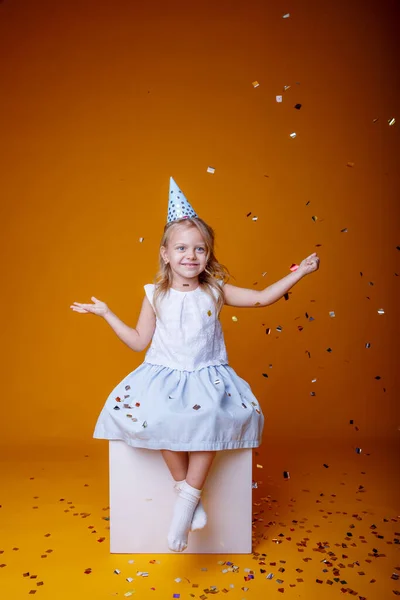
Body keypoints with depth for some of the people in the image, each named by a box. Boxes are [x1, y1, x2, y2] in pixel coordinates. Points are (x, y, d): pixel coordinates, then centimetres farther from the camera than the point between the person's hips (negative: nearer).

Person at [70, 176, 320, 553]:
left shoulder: (216, 291, 3)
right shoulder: (155, 296, 3)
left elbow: (261, 298, 1)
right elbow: (139, 342, 8)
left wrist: (297, 273, -4)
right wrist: (105, 314, 6)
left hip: (207, 376, 0)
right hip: (164, 374, 0)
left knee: (214, 418, -30)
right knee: (155, 417, -30)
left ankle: (187, 498, -15)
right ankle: (186, 490, -10)